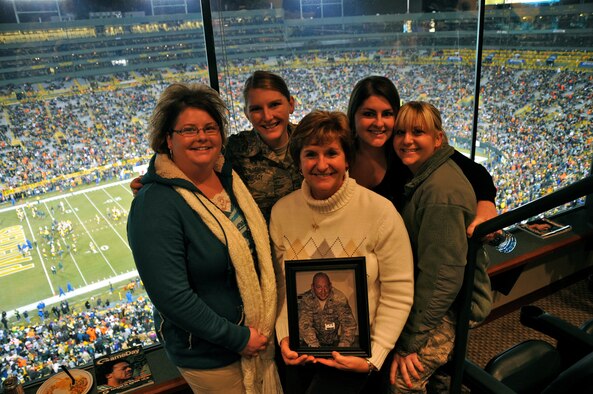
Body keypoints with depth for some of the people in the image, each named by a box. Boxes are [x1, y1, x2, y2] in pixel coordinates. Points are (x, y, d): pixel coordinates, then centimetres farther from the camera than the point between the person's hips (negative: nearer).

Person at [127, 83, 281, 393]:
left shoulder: (229, 177, -2)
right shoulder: (155, 205, -23)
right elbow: (171, 296, -25)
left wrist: (268, 322, 4)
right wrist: (237, 338, -19)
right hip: (210, 357, -6)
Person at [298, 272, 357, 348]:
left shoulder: (339, 298, -15)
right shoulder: (306, 299, -15)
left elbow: (349, 324, -17)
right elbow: (304, 325, -22)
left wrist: (342, 347, -30)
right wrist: (315, 346, -34)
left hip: (334, 342, 1)